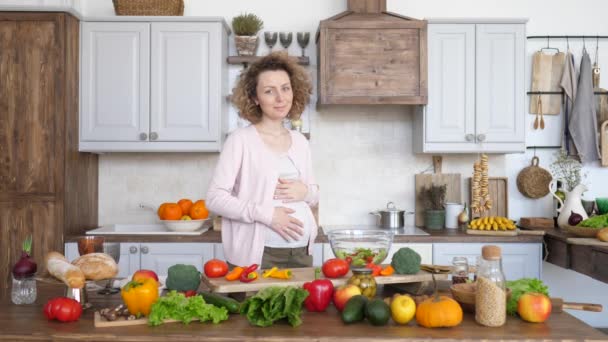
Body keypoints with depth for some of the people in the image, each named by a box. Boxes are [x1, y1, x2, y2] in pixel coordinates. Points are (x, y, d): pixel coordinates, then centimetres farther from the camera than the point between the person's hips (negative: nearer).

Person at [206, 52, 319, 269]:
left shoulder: (300, 142, 10)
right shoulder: (241, 140, -7)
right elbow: (215, 198, -12)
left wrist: (305, 192, -4)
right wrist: (266, 214, -20)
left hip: (301, 253, 5)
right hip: (257, 255, -5)